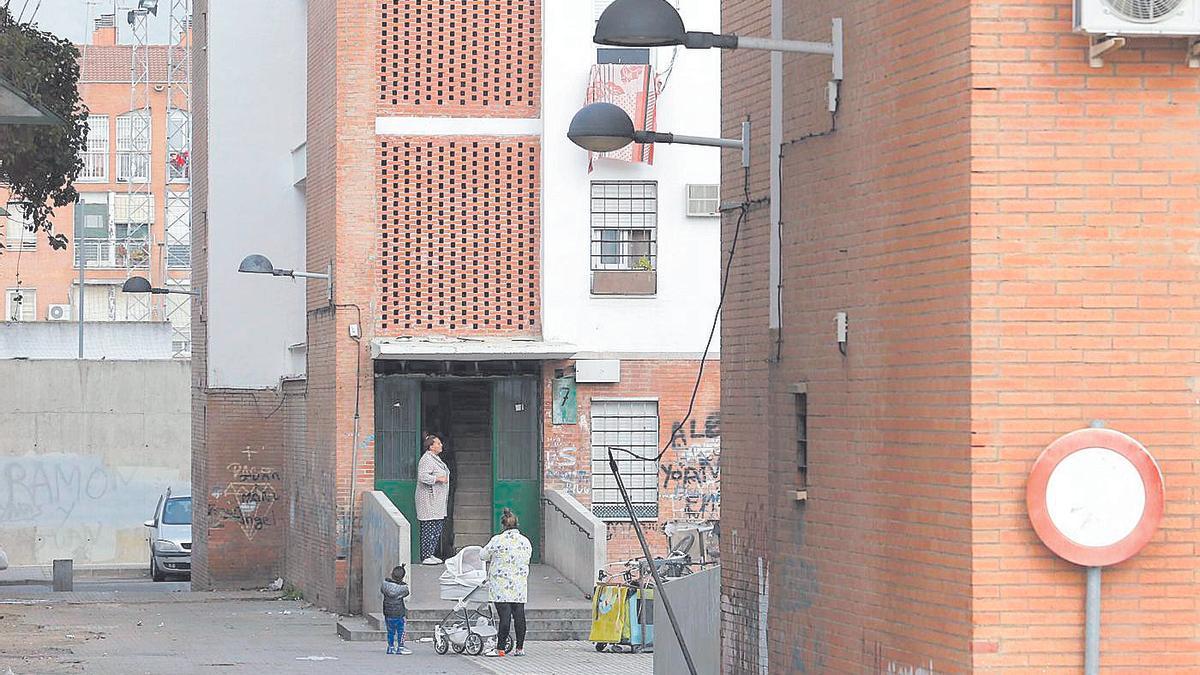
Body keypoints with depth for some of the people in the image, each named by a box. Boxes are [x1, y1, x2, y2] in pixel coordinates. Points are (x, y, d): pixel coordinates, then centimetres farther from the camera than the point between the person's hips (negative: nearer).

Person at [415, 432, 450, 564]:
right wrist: (438, 478, -22)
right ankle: (426, 557, -7)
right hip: (429, 500, -10)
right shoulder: (426, 460, -14)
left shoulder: (436, 459, 18)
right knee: (429, 527, -9)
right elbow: (422, 476, -25)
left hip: (438, 501, 10)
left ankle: (431, 554, 17)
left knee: (438, 528, 11)